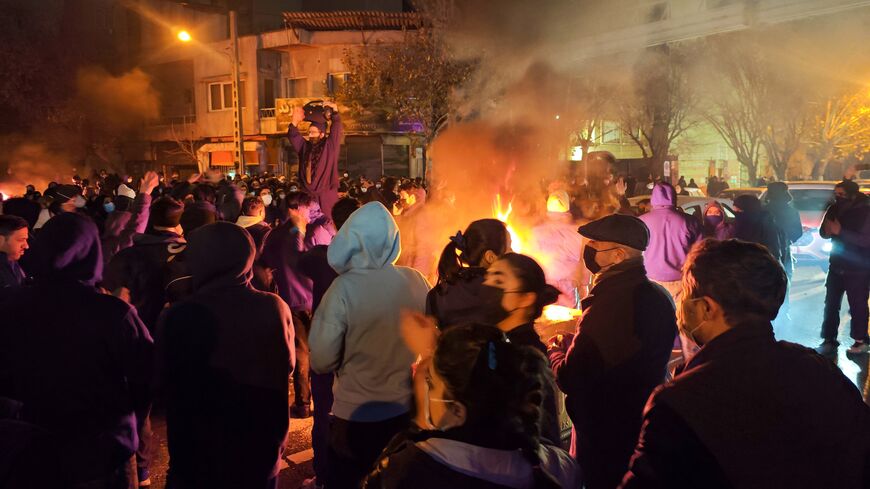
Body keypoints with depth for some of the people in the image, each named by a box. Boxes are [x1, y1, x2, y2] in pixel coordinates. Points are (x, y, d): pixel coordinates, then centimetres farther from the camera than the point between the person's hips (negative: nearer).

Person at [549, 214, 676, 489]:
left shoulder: (608, 305, -29)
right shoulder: (658, 297, -1)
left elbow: (569, 380, -24)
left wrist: (555, 351, -3)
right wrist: (572, 343, 7)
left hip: (606, 441, -8)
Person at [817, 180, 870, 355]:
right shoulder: (835, 209, 2)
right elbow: (823, 233, 9)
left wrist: (841, 231, -28)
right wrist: (827, 230, -15)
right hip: (837, 265, 5)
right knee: (831, 304, 8)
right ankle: (829, 340, 16)